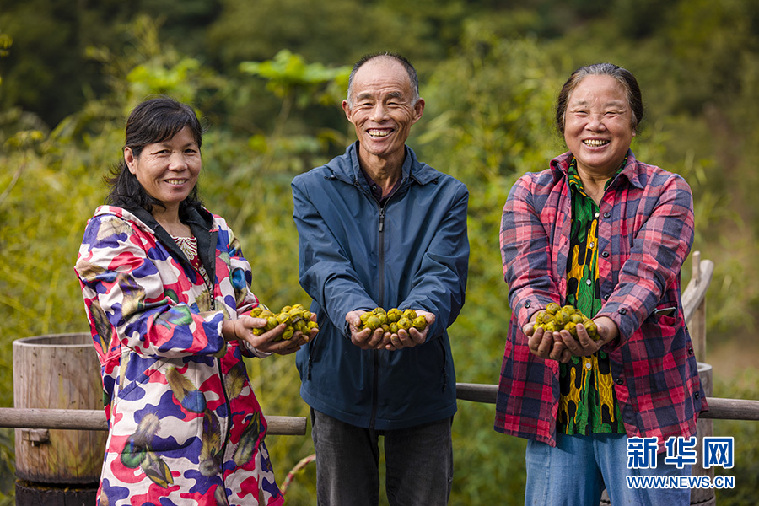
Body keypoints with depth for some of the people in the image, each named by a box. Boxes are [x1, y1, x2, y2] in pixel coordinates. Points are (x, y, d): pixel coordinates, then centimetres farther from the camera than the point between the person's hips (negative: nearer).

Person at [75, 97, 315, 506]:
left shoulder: (215, 231, 15)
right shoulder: (111, 231, -3)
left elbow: (243, 311, 12)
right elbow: (141, 323, -14)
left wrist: (274, 337, -12)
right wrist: (226, 330, -28)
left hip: (232, 423, 6)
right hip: (157, 428, -5)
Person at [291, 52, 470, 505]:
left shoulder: (446, 196, 3)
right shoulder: (313, 191, 2)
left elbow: (444, 276, -12)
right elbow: (324, 269, -14)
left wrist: (423, 314, -36)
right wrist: (353, 314, -37)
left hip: (420, 389, 0)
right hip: (340, 385, 0)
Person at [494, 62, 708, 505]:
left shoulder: (666, 192, 2)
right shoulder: (530, 194, 8)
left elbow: (644, 277, -14)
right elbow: (527, 279, -6)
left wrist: (609, 325, -35)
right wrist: (538, 320, -30)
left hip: (646, 406, -2)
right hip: (554, 405, 2)